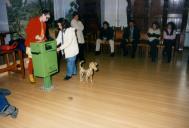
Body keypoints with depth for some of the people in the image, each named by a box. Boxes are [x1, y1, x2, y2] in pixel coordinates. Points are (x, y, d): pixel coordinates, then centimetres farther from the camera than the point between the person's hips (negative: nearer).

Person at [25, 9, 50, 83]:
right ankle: (31, 75, 12)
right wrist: (36, 36, -27)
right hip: (32, 44, -6)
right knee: (32, 60, -2)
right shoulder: (33, 21, -11)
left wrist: (45, 39, 1)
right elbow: (27, 31, -17)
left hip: (40, 44, 6)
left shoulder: (44, 24, 11)